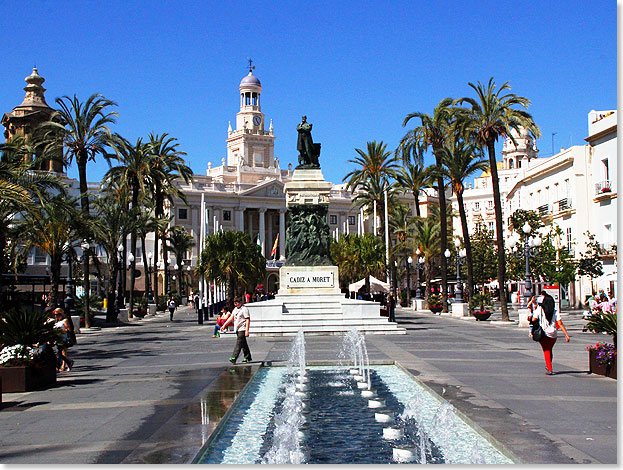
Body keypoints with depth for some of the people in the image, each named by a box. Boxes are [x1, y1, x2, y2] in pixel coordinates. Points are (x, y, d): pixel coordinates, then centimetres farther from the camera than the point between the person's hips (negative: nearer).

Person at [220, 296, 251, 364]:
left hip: (242, 329, -8)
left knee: (238, 344, -12)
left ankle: (233, 358, -18)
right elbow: (231, 318, 18)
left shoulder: (244, 309, -11)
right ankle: (248, 357, 22)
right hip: (237, 329, 8)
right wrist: (224, 325, 10)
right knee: (243, 344, 14)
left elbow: (248, 320, -14)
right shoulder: (235, 309, 15)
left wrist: (247, 331, -20)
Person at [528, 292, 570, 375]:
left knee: (546, 351, 5)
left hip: (544, 333, -2)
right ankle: (548, 366, 34)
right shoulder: (555, 312, -1)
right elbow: (560, 324, -5)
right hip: (553, 334, 3)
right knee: (550, 350, 22)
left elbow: (533, 320, -13)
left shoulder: (539, 309, -6)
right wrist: (566, 335, -4)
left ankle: (550, 369, -3)